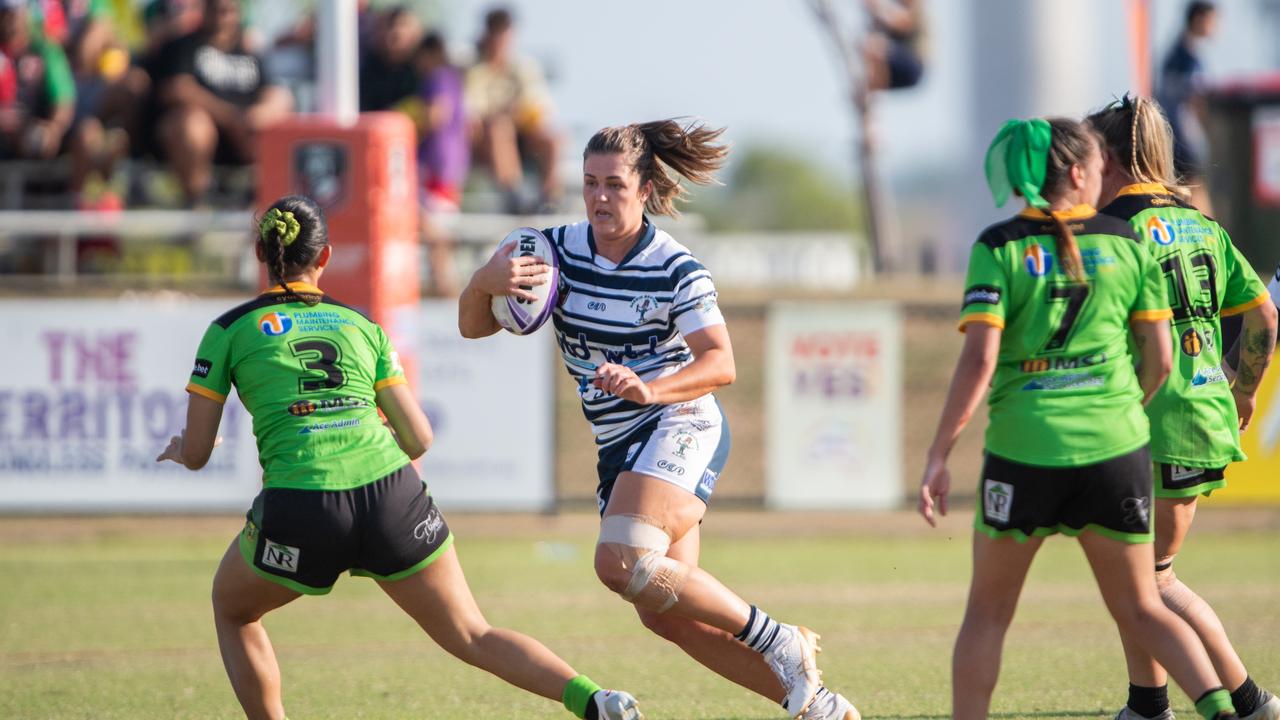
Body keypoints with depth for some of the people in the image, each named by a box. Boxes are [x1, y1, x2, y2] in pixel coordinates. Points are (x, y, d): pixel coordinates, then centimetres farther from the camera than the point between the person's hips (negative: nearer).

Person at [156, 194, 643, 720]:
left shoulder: (229, 331, 11)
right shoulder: (361, 325, 19)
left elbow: (194, 454, 13)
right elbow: (419, 439, 16)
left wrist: (177, 449, 37)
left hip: (299, 515, -2)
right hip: (393, 498, 3)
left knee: (232, 610, 28)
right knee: (473, 637, 11)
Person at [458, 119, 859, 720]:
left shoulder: (676, 269, -11)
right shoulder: (557, 250, 3)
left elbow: (720, 364, -15)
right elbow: (473, 326, 1)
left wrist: (650, 388, -32)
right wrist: (484, 283, -21)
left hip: (680, 427, -7)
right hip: (619, 447, 7)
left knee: (623, 562, -29)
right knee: (663, 612, 0)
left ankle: (779, 642, -16)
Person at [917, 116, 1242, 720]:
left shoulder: (999, 247, -4)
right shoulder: (1126, 244, 4)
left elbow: (979, 359, -12)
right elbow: (1159, 360, 4)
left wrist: (938, 456, -9)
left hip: (1023, 450, -2)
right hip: (1115, 447, 2)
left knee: (987, 613, 14)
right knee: (1141, 610, 13)